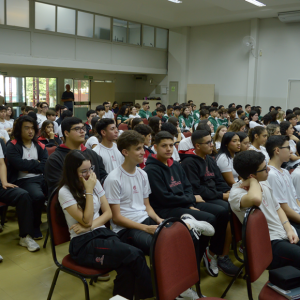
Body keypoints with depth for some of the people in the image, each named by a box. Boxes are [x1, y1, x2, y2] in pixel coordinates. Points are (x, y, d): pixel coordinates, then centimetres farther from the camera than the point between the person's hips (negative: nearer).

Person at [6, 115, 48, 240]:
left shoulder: (40, 146, 14)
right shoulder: (12, 146, 3)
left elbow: (46, 166, 1)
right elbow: (19, 164, -13)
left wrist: (28, 167, -9)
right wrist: (36, 163, 0)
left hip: (41, 178, 4)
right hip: (23, 180, -4)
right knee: (38, 196, -34)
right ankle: (35, 226, -8)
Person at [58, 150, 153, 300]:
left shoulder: (95, 183, 6)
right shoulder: (65, 192, -10)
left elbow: (108, 213, 7)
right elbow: (86, 221, -15)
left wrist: (91, 226, -11)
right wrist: (89, 191, -17)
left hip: (102, 233, 5)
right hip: (83, 243, -5)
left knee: (127, 267, -29)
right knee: (134, 255, -27)